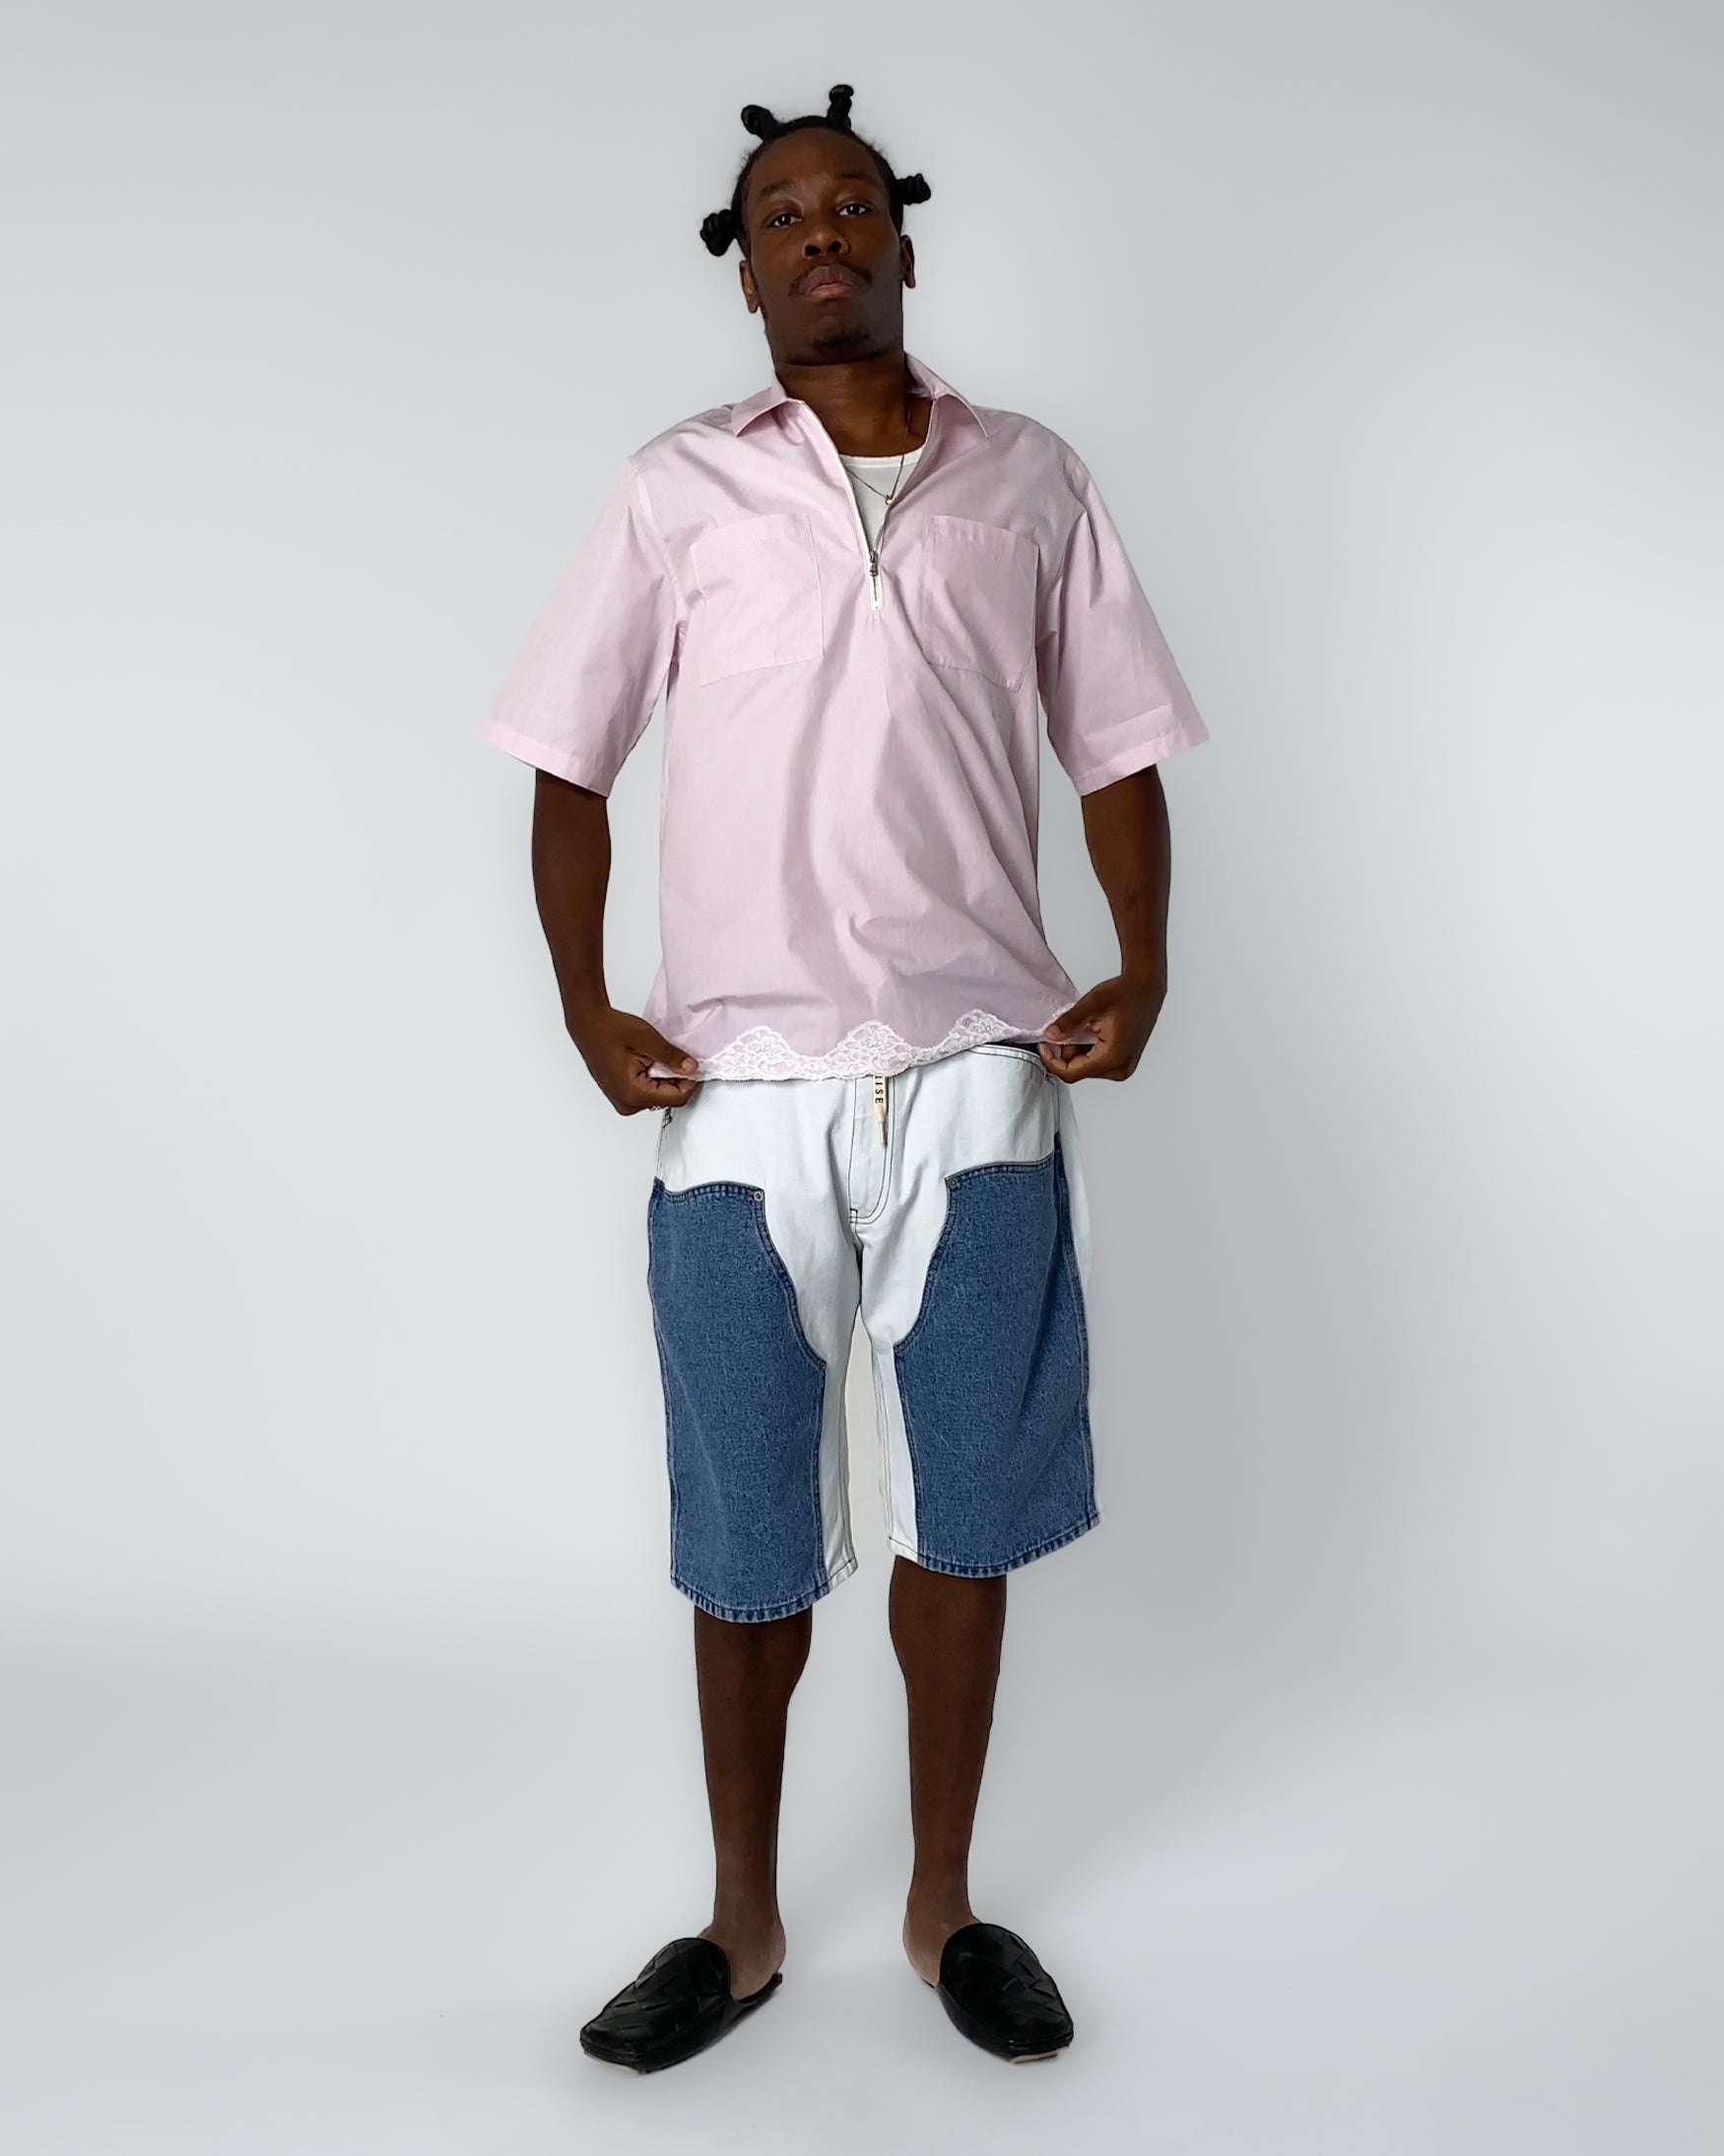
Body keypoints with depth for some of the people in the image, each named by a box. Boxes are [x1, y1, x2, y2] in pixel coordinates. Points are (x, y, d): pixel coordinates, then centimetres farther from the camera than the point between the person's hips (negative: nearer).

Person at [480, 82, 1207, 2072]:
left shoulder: (1029, 480, 8)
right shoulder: (678, 491, 4)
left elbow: (1114, 746, 12)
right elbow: (567, 763, 7)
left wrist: (1142, 966, -1)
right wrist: (585, 1007, -2)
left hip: (979, 1083, 1)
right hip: (744, 1093, -1)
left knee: (963, 1516, 10)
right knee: (747, 1539, 9)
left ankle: (944, 1905, 31)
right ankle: (741, 1925, 29)